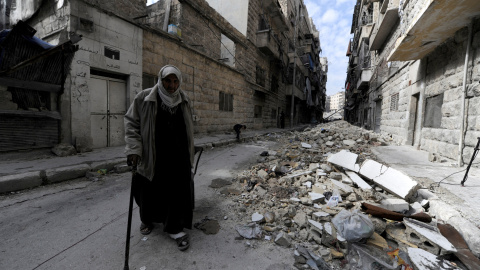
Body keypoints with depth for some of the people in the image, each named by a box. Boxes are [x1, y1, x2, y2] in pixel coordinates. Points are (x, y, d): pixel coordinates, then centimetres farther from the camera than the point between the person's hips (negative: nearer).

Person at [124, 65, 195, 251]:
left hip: (178, 157, 2)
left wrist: (190, 151, 18)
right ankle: (147, 219, 45)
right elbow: (131, 122, -2)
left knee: (179, 191, 3)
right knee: (150, 190, 15)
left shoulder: (183, 101, 6)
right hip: (152, 156, -2)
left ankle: (175, 228, 22)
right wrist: (133, 148, -12)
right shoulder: (144, 98, -5)